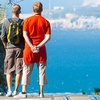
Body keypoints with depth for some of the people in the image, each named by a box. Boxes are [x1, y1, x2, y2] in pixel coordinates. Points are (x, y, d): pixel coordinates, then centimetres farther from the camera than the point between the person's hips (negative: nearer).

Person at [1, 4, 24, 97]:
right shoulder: (23, 22, -6)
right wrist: (25, 47, 10)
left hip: (10, 48, 1)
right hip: (20, 48, -1)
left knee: (9, 70, 7)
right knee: (19, 70, 6)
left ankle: (9, 90, -2)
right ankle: (16, 90, 6)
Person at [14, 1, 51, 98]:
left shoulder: (27, 20, -1)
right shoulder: (46, 22, 1)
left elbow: (25, 34, -10)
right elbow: (48, 37, -8)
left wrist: (31, 46, -14)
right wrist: (39, 46, -12)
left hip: (29, 49, 0)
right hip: (41, 49, 1)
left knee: (26, 71, 4)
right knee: (41, 71, 7)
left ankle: (24, 92, 3)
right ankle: (41, 92, 8)